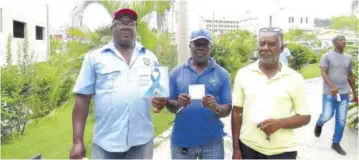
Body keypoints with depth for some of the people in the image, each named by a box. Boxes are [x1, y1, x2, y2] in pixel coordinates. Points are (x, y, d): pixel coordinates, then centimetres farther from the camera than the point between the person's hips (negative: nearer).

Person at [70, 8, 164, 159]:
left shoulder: (150, 57, 10)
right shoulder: (95, 57, 2)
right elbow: (82, 99, 0)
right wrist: (77, 141, -3)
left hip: (142, 141, 2)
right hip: (105, 142, -2)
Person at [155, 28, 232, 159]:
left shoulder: (222, 74, 0)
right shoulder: (176, 72, 1)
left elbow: (227, 110, -1)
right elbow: (169, 105, 3)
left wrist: (216, 108, -22)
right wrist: (178, 104, -18)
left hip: (212, 142, 0)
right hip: (181, 141, 1)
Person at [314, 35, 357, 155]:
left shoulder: (349, 58, 11)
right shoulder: (326, 56, -4)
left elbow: (350, 76, 19)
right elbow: (323, 73, -14)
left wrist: (354, 92, 22)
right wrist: (331, 87, -28)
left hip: (344, 93, 4)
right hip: (329, 93, -4)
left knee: (341, 120, 5)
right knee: (327, 116, -6)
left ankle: (336, 143, 18)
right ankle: (319, 124, 30)